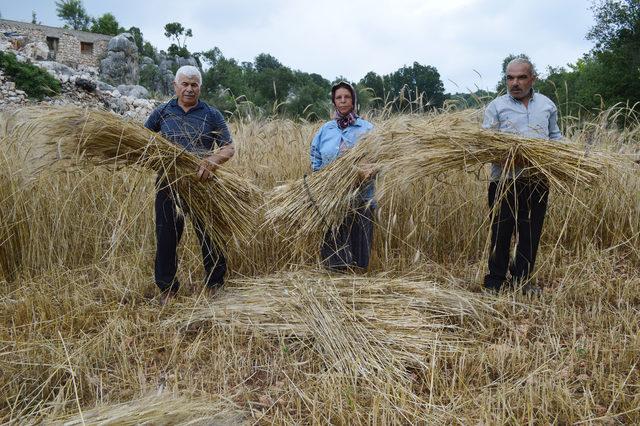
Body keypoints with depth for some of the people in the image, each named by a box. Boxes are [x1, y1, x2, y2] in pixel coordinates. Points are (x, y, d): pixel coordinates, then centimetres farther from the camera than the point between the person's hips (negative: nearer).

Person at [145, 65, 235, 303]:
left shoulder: (211, 115, 3)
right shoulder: (161, 113, 7)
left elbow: (229, 148, -3)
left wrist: (212, 161, -24)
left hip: (202, 184, -1)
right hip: (168, 183, 1)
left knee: (209, 234, 7)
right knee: (166, 236, 6)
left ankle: (215, 285, 24)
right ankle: (167, 288, 22)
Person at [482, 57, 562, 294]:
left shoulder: (547, 105, 13)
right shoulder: (496, 106, 2)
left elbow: (554, 136, 20)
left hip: (538, 181, 3)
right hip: (504, 180, -3)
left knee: (531, 232, 10)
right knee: (501, 232, 3)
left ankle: (521, 278, 25)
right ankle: (495, 280, 18)